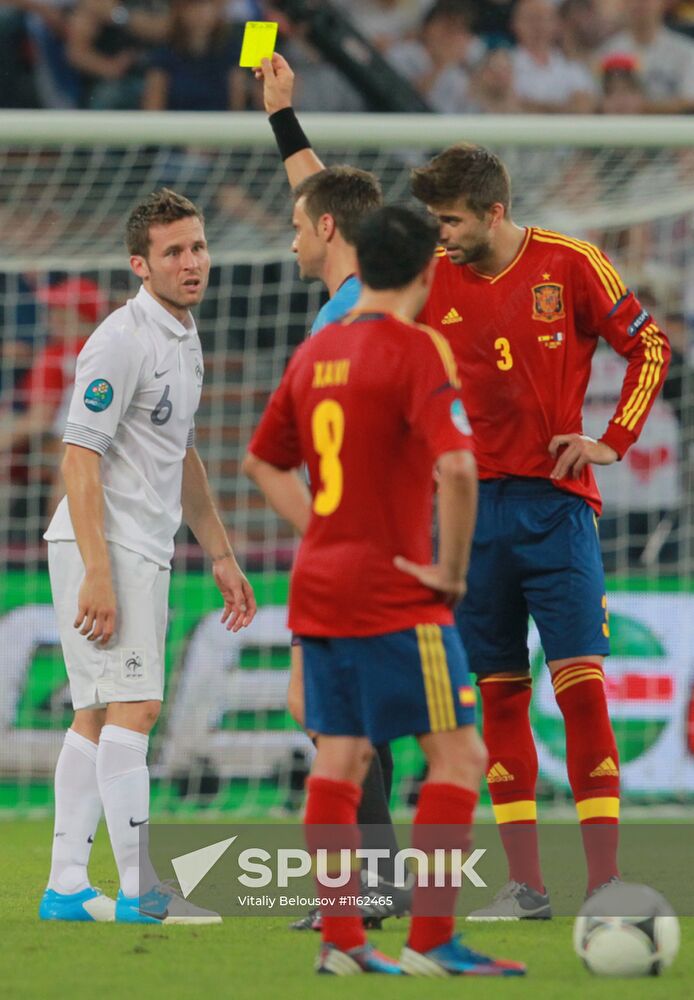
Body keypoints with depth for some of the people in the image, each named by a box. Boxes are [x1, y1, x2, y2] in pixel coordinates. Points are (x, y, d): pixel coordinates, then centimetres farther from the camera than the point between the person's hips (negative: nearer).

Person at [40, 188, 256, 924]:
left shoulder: (184, 339, 15)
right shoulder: (122, 341, -14)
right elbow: (79, 457, -18)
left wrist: (220, 556, 24)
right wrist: (97, 573, -23)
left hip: (143, 555, 9)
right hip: (100, 550, -9)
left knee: (97, 718, 9)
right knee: (132, 708, -13)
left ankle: (67, 888, 10)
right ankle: (140, 891, -14)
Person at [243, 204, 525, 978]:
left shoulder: (315, 352, 10)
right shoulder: (415, 349, -13)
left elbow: (261, 461, 21)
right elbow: (455, 466, -25)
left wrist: (320, 531, 14)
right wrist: (451, 571, -15)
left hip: (319, 587, 7)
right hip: (395, 595, -7)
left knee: (339, 759, 9)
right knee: (458, 753, -2)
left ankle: (340, 942, 6)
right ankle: (429, 943, -7)